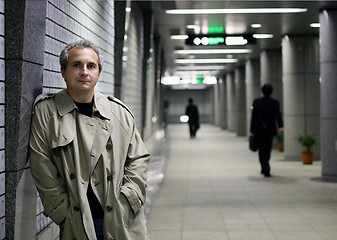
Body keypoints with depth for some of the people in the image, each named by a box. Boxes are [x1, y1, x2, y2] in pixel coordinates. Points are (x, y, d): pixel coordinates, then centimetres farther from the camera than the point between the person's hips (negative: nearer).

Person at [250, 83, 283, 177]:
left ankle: (266, 168, -19)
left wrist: (252, 130, 2)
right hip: (270, 130, 2)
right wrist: (281, 126, -27)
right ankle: (264, 169, 27)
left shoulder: (256, 102, -5)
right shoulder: (275, 103, -2)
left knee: (262, 151, 0)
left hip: (259, 130, -2)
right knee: (267, 150, 16)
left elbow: (254, 117, -4)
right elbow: (278, 114, -17)